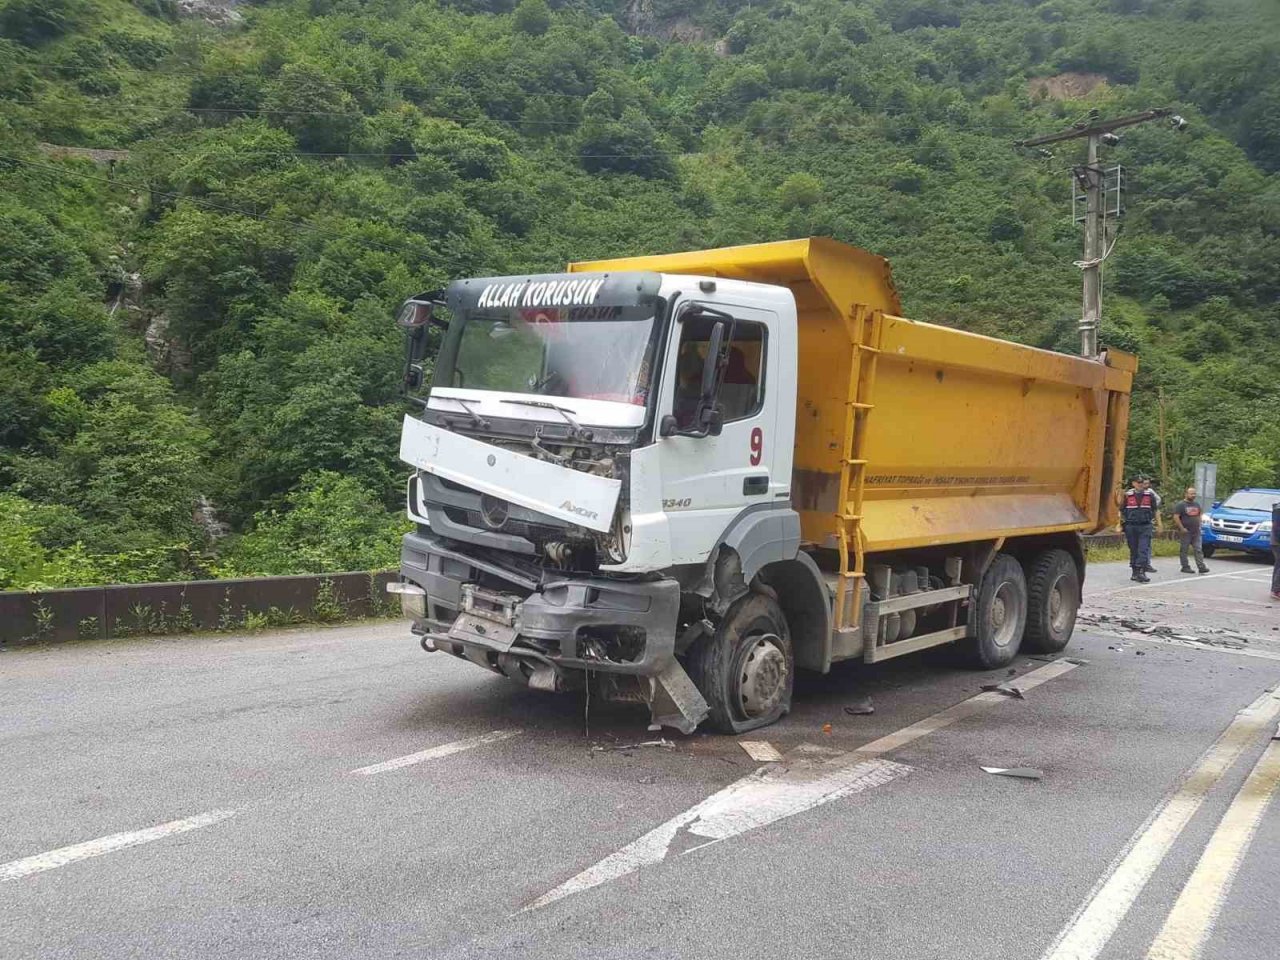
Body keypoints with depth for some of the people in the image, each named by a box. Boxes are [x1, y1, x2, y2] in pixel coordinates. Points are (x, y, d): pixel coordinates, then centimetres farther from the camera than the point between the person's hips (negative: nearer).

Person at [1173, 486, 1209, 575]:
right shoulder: (1180, 504, -6)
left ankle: (1201, 567, -5)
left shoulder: (1196, 505, 16)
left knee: (1198, 550, -1)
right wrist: (1182, 528, -16)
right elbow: (1176, 517, -12)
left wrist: (1198, 526, 12)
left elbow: (1199, 516, 26)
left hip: (1196, 532, 6)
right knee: (1183, 550, 0)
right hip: (1185, 532, -6)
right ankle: (1185, 567, 5)